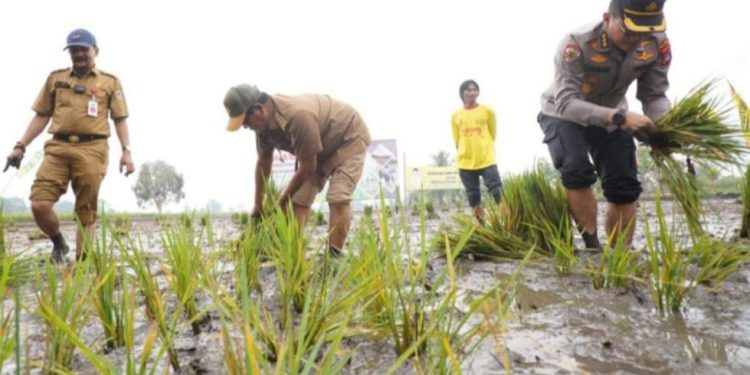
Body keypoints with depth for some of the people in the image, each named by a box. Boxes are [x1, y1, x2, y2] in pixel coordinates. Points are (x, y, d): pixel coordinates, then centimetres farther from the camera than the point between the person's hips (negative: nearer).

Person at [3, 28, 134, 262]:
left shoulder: (110, 82, 12)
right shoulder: (56, 78, 18)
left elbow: (120, 119, 8)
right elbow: (41, 116, 18)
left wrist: (126, 150, -5)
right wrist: (21, 146, 10)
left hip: (92, 150, -2)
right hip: (58, 148, 2)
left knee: (86, 212, -1)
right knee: (39, 204, -10)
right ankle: (58, 243, 16)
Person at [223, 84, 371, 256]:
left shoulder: (298, 116, -39)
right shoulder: (265, 121, -13)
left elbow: (307, 167, -29)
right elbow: (263, 162, 1)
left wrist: (282, 202, -17)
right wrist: (258, 204, 5)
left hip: (349, 137, -8)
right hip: (319, 149, 8)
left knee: (338, 199, -22)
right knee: (298, 200, -1)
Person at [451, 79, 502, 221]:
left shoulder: (487, 111, 3)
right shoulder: (455, 116, 6)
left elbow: (493, 134, 9)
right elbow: (457, 141, 11)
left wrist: (483, 150, 3)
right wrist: (463, 155, 3)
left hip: (487, 160, -2)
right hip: (466, 163, 2)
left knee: (497, 192, -10)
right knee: (473, 197, 8)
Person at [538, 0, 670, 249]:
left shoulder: (658, 44, -19)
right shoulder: (577, 44, -35)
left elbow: (655, 96, -13)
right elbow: (566, 102, -41)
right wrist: (619, 117, -53)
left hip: (611, 117, 5)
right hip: (563, 115, -4)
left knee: (624, 186, -4)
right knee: (577, 171, -28)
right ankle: (593, 248, -18)